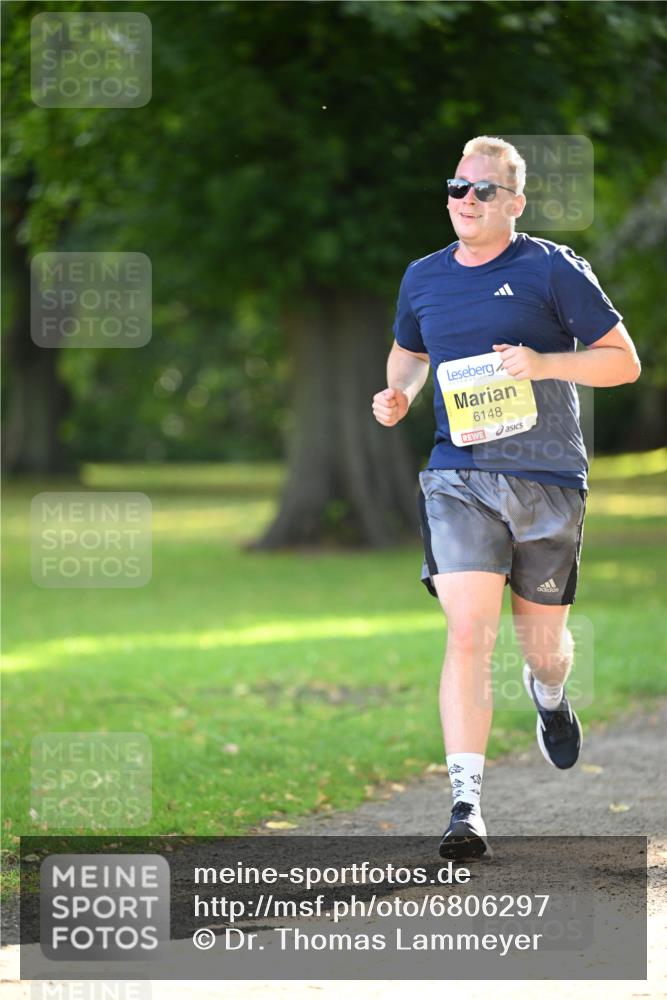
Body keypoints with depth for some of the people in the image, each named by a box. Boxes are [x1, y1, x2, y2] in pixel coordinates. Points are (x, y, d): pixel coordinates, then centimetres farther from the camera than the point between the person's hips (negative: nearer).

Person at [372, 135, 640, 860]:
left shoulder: (553, 270, -3)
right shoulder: (423, 278, 10)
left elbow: (624, 361, -1)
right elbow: (408, 352, 30)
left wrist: (544, 364, -17)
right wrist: (398, 393, 7)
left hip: (548, 480, -1)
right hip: (458, 478, 1)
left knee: (542, 645, 11)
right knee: (468, 633, -17)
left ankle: (548, 695, 51)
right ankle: (466, 806, -19)